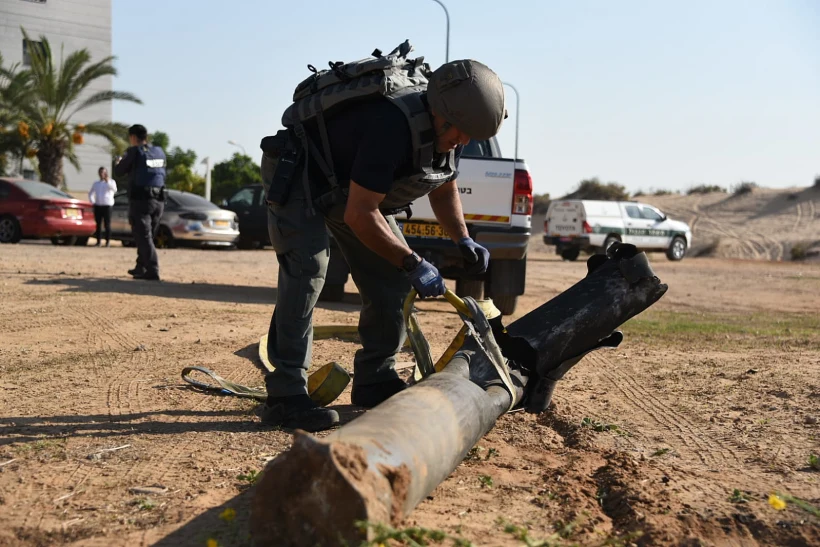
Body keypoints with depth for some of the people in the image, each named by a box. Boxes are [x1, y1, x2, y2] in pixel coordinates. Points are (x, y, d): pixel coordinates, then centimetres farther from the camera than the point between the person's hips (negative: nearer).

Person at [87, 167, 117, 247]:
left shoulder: (111, 182, 6)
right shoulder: (96, 184, 19)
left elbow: (114, 189, -16)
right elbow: (90, 193, 29)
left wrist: (108, 181, -28)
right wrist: (92, 201, 12)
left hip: (107, 205, -4)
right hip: (97, 206, 4)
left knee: (107, 224, -7)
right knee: (98, 224, 3)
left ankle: (108, 241, -4)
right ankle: (98, 241, 6)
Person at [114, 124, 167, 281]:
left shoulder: (135, 152, -8)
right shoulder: (159, 152, 9)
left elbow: (119, 172, -2)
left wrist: (118, 164, 23)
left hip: (140, 199, -6)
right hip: (158, 200, 6)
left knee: (144, 237, -6)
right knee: (147, 235, 18)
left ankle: (152, 271, -17)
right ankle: (140, 268, 27)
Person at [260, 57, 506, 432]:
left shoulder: (447, 130, -11)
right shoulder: (392, 126, -39)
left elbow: (444, 189, 8)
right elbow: (359, 216, -36)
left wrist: (463, 240, -8)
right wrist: (414, 264, -29)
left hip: (350, 187, 9)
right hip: (300, 176, -8)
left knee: (391, 278, 1)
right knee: (307, 271, -24)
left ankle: (374, 381, 12)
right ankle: (285, 396, -21)